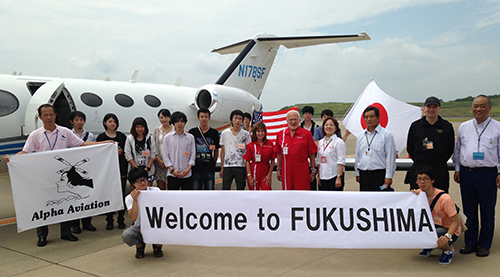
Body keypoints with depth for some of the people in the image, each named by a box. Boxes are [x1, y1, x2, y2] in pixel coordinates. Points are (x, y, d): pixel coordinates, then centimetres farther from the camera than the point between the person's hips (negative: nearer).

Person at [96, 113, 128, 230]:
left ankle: (121, 220, 11)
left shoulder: (122, 136, 8)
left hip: (121, 170, 1)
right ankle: (109, 221, 11)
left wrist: (124, 170, -3)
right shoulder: (101, 137, 5)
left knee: (121, 194, 1)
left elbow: (126, 154, 6)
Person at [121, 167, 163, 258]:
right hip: (139, 226, 0)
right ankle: (140, 246, 6)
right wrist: (135, 200, -33)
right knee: (126, 235, -31)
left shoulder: (156, 191, -6)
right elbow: (133, 218, -21)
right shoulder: (130, 198, -7)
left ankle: (157, 246, 4)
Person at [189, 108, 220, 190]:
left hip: (209, 169, 1)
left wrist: (214, 163, 4)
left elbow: (216, 150, 9)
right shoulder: (192, 132, 2)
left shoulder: (214, 132, 4)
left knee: (209, 189, 6)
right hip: (196, 168, 0)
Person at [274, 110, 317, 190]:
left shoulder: (306, 134, -1)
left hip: (302, 171, -3)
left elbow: (312, 154, 0)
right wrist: (279, 169, 12)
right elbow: (279, 153, 13)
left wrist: (313, 170, -1)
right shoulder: (281, 134, 7)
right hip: (286, 171, 3)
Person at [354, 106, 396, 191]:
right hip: (363, 175, 5)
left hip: (380, 175, -5)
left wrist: (388, 177, -10)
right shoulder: (361, 137, 13)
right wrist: (357, 173, 14)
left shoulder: (387, 135, -2)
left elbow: (390, 157, -6)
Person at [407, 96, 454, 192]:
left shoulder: (447, 126, 5)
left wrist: (441, 161, 3)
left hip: (440, 171, 0)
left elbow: (450, 149, 11)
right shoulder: (415, 126, 5)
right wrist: (418, 160, 4)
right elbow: (409, 147, 12)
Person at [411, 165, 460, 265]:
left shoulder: (444, 198, -25)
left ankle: (449, 250, -2)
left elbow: (456, 222, -21)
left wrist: (447, 236, -39)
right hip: (432, 226, 6)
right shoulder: (419, 193, -8)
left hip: (449, 230, -6)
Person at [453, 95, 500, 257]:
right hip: (466, 172, 3)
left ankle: (484, 245, 17)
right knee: (469, 210, 10)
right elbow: (457, 149, 16)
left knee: (487, 211, 4)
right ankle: (470, 243, 21)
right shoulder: (463, 127, 10)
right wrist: (457, 169, 11)